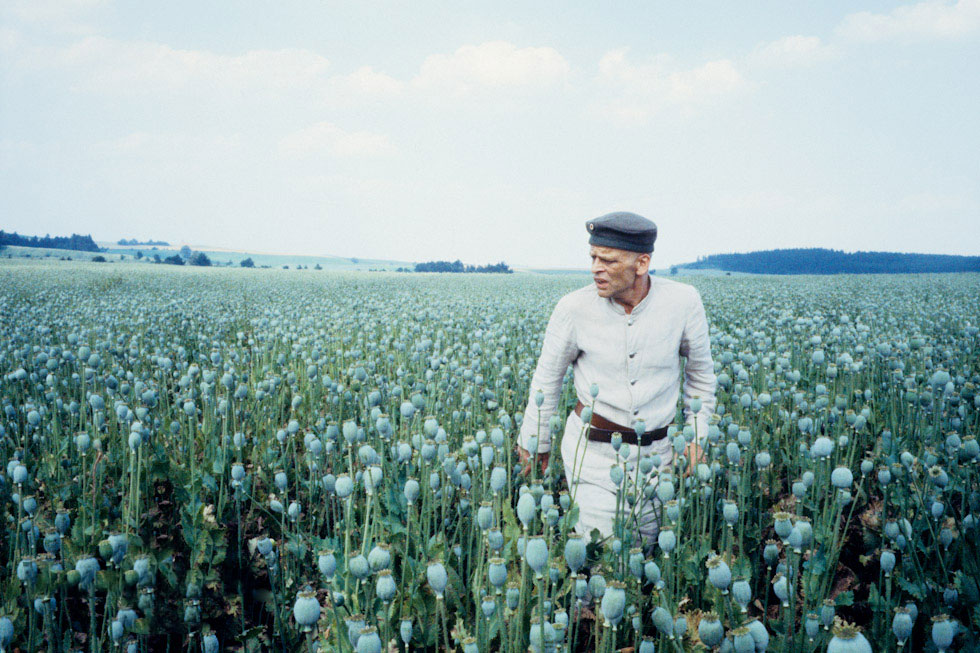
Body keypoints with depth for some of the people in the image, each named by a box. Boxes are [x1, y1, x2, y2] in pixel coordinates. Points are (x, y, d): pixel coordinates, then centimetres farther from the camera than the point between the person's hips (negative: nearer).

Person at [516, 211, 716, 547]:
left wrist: (697, 433, 7)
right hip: (593, 449, -2)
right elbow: (547, 377, 2)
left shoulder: (684, 301, -10)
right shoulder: (575, 308, -14)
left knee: (645, 547, 10)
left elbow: (700, 370, 8)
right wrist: (536, 443, 8)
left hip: (655, 451, 2)